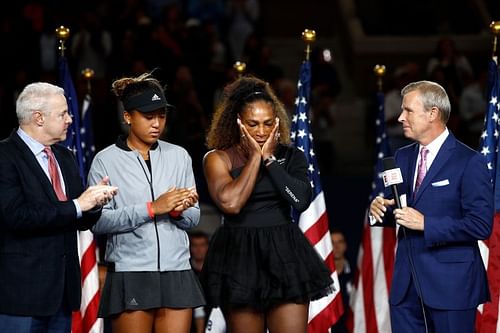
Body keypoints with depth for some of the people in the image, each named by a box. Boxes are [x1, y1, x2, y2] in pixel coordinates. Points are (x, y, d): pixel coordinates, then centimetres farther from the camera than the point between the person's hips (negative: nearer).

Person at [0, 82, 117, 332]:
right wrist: (77, 205, -19)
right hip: (23, 288, -8)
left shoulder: (65, 157, 16)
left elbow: (82, 222, 16)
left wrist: (95, 201, -7)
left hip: (62, 288, 8)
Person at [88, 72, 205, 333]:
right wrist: (152, 208, -14)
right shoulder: (106, 160, 1)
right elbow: (98, 221, -10)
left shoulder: (179, 156, 12)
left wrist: (178, 210, -10)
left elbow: (193, 218, 13)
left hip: (176, 273, 3)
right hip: (129, 274, -3)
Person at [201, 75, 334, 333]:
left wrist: (269, 158, -6)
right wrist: (255, 157, -7)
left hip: (284, 256, 1)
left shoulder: (290, 157, 9)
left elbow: (301, 200, -8)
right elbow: (231, 203, -15)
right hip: (239, 259, -1)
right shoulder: (218, 158, 2)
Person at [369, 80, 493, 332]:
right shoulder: (402, 157, 13)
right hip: (406, 283, 6)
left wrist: (425, 223, -19)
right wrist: (379, 210, -3)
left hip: (449, 283, -6)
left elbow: (481, 225, -15)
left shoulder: (469, 162, -9)